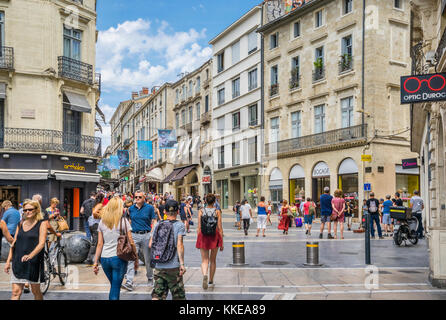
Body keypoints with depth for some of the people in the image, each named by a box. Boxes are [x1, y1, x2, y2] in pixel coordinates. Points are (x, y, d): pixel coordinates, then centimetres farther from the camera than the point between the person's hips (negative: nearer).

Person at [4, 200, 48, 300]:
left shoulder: (42, 223, -3)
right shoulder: (21, 224, 11)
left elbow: (41, 243, -14)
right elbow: (14, 243, 14)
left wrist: (30, 255, -30)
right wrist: (8, 261, 9)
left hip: (34, 262, -4)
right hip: (18, 262, 4)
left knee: (35, 291, 9)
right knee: (16, 292, -2)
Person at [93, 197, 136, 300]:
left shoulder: (102, 222, 6)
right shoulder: (123, 221, -5)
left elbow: (100, 244, 5)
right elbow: (131, 242, -6)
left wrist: (95, 262, 9)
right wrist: (136, 259, 2)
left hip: (104, 259, 4)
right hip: (119, 258, -4)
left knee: (113, 286, 21)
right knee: (115, 288, 3)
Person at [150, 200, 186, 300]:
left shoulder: (158, 225, 6)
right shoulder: (180, 225, -5)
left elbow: (151, 245, 7)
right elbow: (179, 245, -15)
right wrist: (182, 263, -15)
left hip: (159, 266, 3)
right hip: (174, 266, -3)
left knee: (157, 295, 9)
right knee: (178, 295, 10)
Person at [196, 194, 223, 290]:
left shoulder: (201, 211, 0)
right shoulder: (217, 211, -3)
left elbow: (199, 227, -1)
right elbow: (219, 228, -4)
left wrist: (198, 240, 8)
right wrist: (222, 242, 2)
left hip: (203, 236, 0)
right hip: (214, 236, 0)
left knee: (204, 260, 3)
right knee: (213, 260, 17)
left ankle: (205, 275, -25)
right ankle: (211, 280, 28)